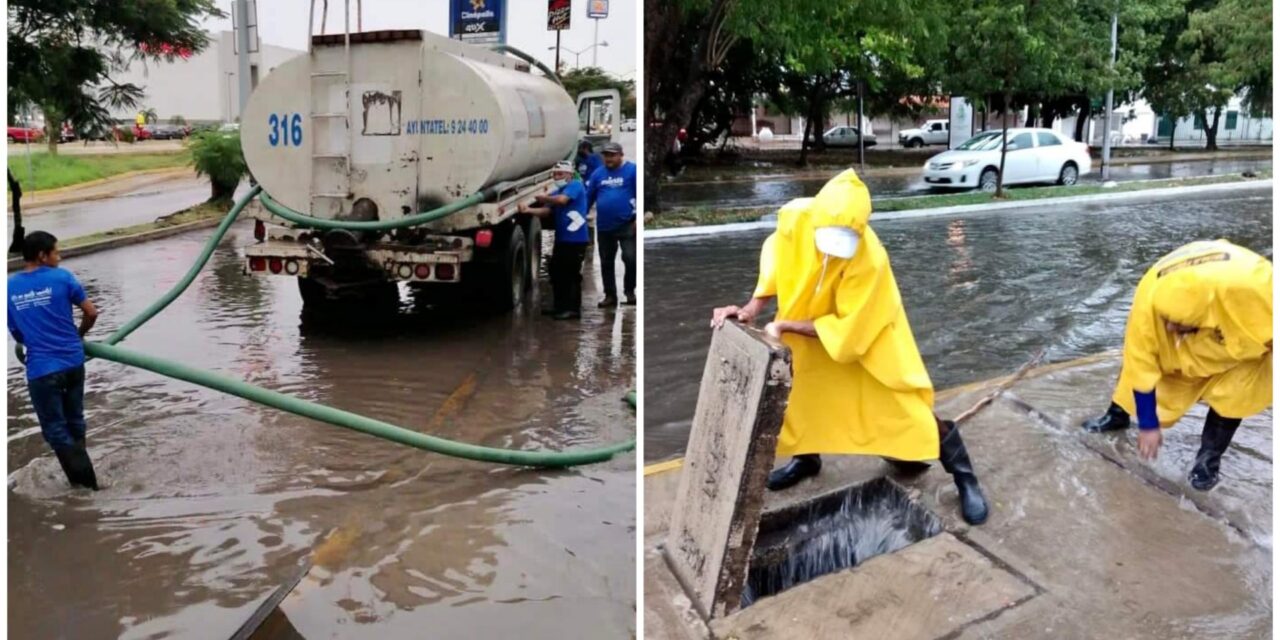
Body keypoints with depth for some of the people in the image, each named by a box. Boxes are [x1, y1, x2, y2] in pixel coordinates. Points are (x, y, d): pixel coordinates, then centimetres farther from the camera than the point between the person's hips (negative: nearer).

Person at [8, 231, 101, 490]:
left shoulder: (9, 287, 1)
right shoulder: (61, 278, -5)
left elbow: (15, 331, 10)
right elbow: (91, 313, -2)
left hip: (41, 368, -1)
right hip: (72, 361, 1)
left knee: (54, 428, 6)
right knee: (74, 420, 17)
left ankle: (85, 478, 0)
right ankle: (82, 475, 27)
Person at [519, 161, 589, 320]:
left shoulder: (576, 185, -5)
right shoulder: (556, 193, 19)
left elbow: (562, 200, -21)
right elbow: (546, 211, 9)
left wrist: (543, 198, -4)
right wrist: (529, 210, -10)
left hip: (575, 239, -9)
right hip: (561, 239, 9)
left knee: (572, 275, -6)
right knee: (556, 273, 12)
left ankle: (573, 309, 0)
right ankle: (559, 306, 23)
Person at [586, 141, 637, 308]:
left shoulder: (632, 170, -8)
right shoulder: (598, 173, 7)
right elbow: (589, 196, 10)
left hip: (626, 225, -5)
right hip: (604, 226, 5)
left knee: (630, 258, -11)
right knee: (606, 263, 10)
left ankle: (629, 291, 11)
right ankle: (610, 295, 21)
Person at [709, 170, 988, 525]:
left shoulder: (871, 260, -39)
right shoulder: (794, 218, -28)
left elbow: (846, 328, -30)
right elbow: (776, 260, -8)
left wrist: (785, 326, -32)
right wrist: (752, 309, -19)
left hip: (864, 327, -4)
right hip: (810, 318, 5)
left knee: (901, 401, -5)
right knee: (798, 388, 13)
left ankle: (964, 476, 13)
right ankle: (806, 458, 40)